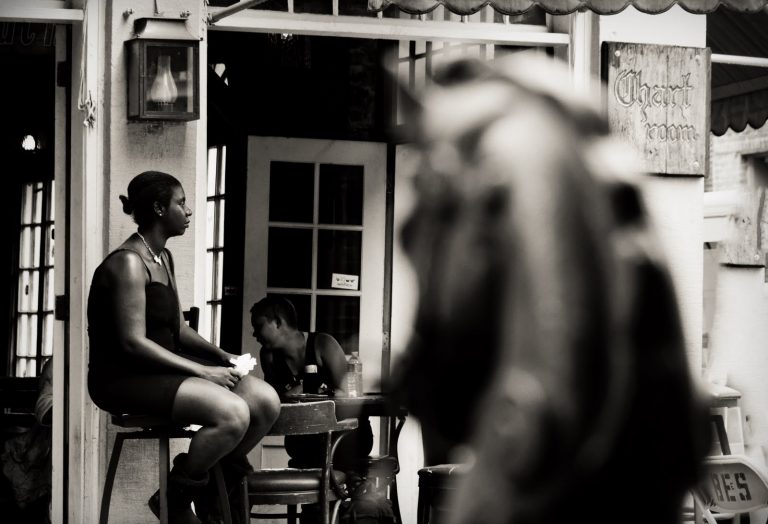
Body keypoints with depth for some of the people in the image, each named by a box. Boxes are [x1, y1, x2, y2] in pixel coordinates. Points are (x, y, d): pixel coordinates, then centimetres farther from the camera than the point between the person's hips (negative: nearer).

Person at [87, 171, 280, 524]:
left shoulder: (164, 258, 15)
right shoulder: (128, 262, -15)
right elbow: (133, 342, -21)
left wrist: (222, 357, 0)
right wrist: (202, 371, -21)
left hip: (165, 368, 9)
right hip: (125, 377, -9)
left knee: (266, 401, -7)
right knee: (233, 414, -29)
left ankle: (214, 487, 10)